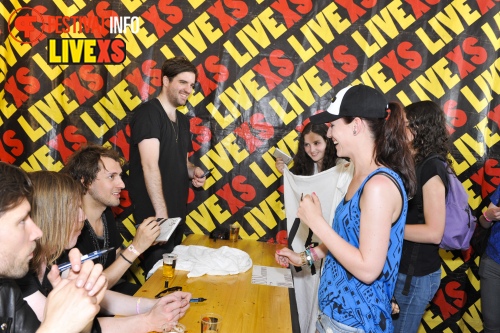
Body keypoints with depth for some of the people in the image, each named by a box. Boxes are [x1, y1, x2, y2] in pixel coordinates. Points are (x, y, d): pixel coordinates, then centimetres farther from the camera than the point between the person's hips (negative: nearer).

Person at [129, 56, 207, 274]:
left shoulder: (182, 121, 12)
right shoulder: (148, 113, -13)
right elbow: (150, 166, -21)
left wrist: (193, 171, 0)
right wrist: (161, 212, -26)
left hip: (177, 212, 8)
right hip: (154, 213, -8)